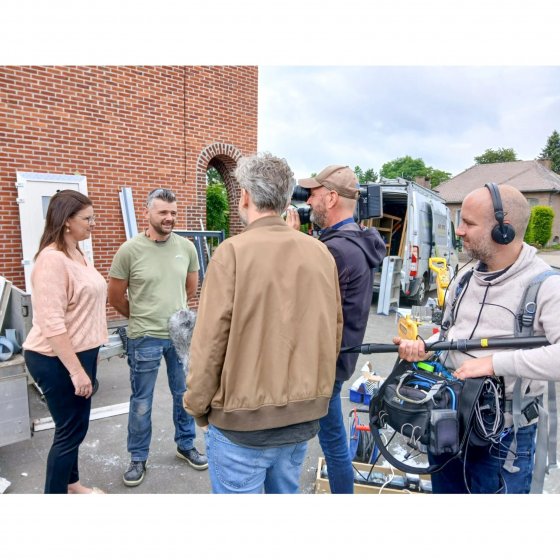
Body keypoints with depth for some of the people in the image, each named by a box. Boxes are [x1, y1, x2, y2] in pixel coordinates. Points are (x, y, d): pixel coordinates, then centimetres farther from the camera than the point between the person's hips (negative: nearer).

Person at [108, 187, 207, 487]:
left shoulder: (186, 246, -3)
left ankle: (186, 445, 39)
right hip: (145, 338, -3)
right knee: (141, 402, 12)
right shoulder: (130, 249, -11)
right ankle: (138, 458, 32)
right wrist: (140, 317, 8)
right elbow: (115, 296, -2)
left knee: (185, 394, 17)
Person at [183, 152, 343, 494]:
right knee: (286, 493, 25)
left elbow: (210, 342, -16)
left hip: (243, 419, -5)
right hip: (305, 415, 5)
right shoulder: (321, 253, -2)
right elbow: (334, 333, 3)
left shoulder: (233, 251, -17)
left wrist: (198, 405, -1)